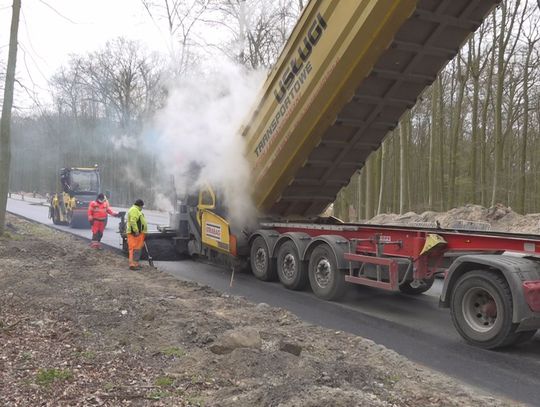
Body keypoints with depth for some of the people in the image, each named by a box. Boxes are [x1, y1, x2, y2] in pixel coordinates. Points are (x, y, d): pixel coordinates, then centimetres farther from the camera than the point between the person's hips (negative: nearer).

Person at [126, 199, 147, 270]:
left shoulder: (136, 210, 23)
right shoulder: (134, 210, -13)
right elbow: (133, 221, -24)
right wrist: (136, 231, -26)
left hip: (138, 233, 11)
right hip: (135, 233, -11)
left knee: (138, 248, 16)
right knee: (135, 249, -12)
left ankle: (136, 263, 23)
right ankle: (132, 264, -13)